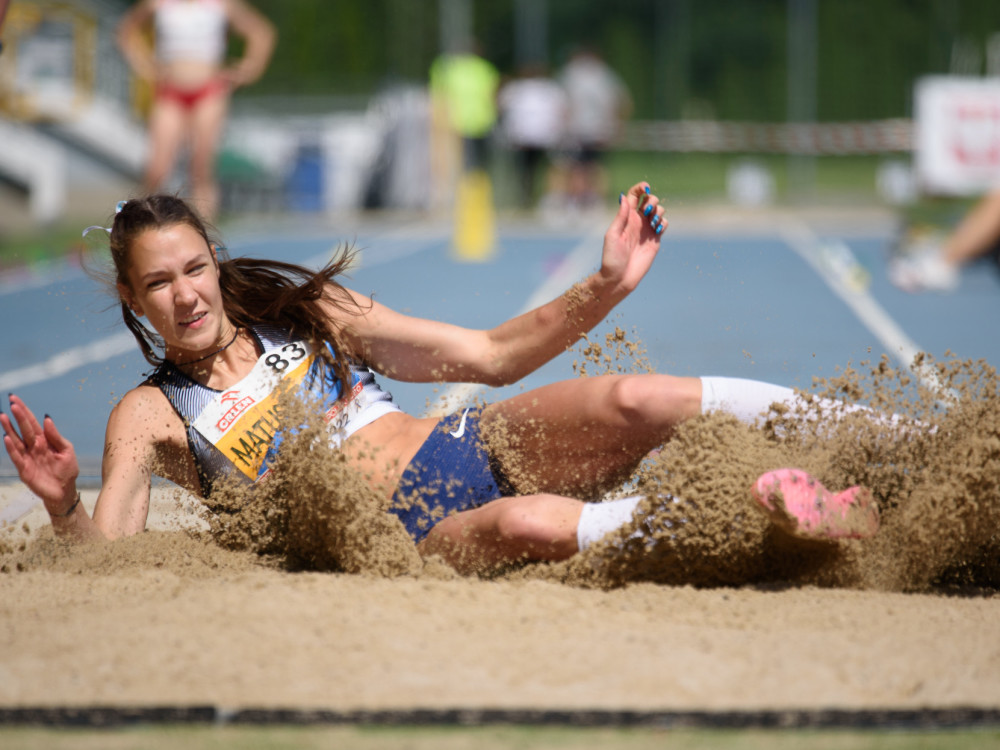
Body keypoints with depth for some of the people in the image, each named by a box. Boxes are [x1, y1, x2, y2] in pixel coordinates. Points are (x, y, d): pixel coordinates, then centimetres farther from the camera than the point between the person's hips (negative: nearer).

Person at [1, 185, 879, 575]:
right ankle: (770, 506, -35)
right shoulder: (150, 416, 7)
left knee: (633, 401, -27)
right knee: (528, 525, -39)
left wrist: (605, 289, 2)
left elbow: (490, 356, 15)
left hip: (472, 447, 4)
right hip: (409, 533, -4)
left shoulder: (306, 315, 15)